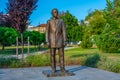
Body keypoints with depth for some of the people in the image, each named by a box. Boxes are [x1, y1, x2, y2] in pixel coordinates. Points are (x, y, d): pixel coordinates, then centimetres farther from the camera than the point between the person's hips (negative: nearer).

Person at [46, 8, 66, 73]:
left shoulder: (61, 21, 8)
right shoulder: (49, 21, 4)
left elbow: (63, 31, 4)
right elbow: (47, 32, 0)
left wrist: (65, 41, -4)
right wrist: (47, 41, -9)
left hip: (60, 40, 2)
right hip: (52, 40, -1)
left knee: (61, 54, -1)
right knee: (52, 55, 1)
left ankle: (62, 68, 6)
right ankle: (53, 68, 10)